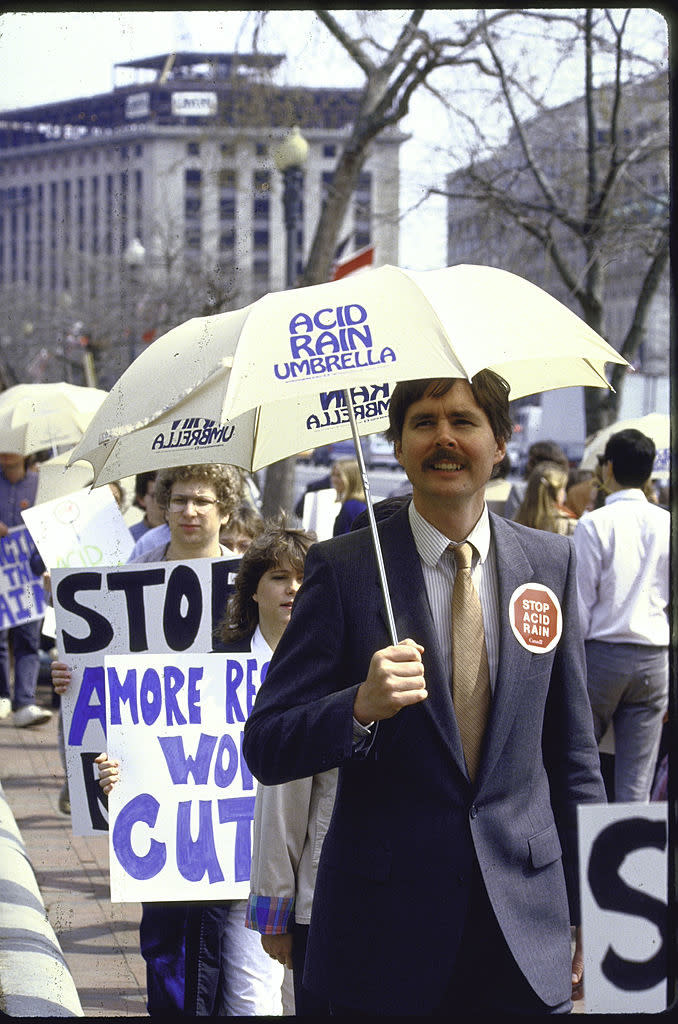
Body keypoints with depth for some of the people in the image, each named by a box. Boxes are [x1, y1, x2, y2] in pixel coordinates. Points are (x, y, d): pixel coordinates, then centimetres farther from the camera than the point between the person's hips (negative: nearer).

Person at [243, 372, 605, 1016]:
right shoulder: (342, 569, -3)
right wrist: (360, 707, -25)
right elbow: (266, 748, -6)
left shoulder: (549, 562, 7)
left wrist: (589, 911, 9)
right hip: (385, 931, -2)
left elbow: (571, 750, 12)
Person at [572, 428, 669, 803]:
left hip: (602, 651, -3)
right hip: (654, 657, 3)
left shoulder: (594, 524, -6)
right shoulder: (667, 524, 4)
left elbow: (580, 603, -7)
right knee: (637, 783, 3)